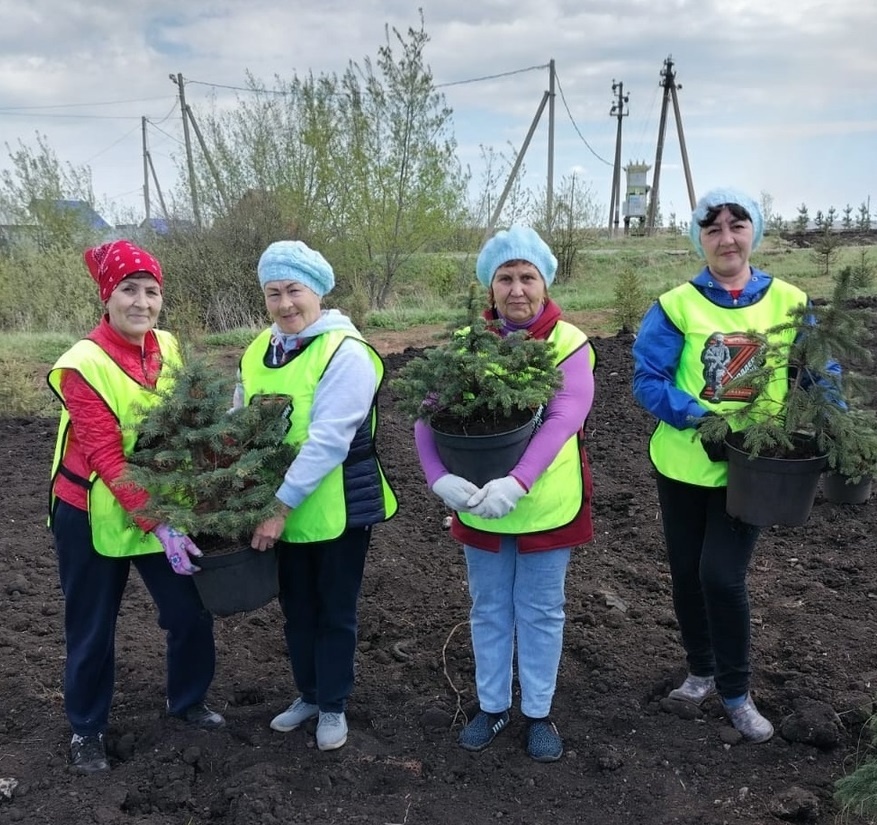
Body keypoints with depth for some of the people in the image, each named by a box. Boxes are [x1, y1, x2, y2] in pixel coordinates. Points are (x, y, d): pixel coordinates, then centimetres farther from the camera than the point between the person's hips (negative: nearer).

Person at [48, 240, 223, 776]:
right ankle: (88, 730, 32)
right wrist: (158, 526, -29)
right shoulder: (84, 365, -20)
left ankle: (188, 702, 37)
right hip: (96, 515, -5)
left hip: (165, 508, 5)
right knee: (93, 628, 10)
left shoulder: (167, 347, -3)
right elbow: (105, 457, -24)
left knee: (192, 612, 11)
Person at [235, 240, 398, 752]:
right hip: (280, 511, 6)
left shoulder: (345, 353, -18)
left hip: (337, 511, -6)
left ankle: (334, 706, 30)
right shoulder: (258, 352, 5)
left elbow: (327, 441, -24)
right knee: (297, 608, 20)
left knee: (335, 613, 11)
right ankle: (309, 694, 40)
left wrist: (281, 507, -24)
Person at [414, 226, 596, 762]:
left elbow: (564, 419, -23)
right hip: (480, 506, 2)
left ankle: (538, 712, 33)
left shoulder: (568, 344, -10)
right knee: (490, 610, 17)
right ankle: (493, 705, 37)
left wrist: (516, 483, -36)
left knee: (541, 612, 13)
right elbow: (430, 415, -10)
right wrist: (441, 478, -27)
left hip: (546, 506, -2)